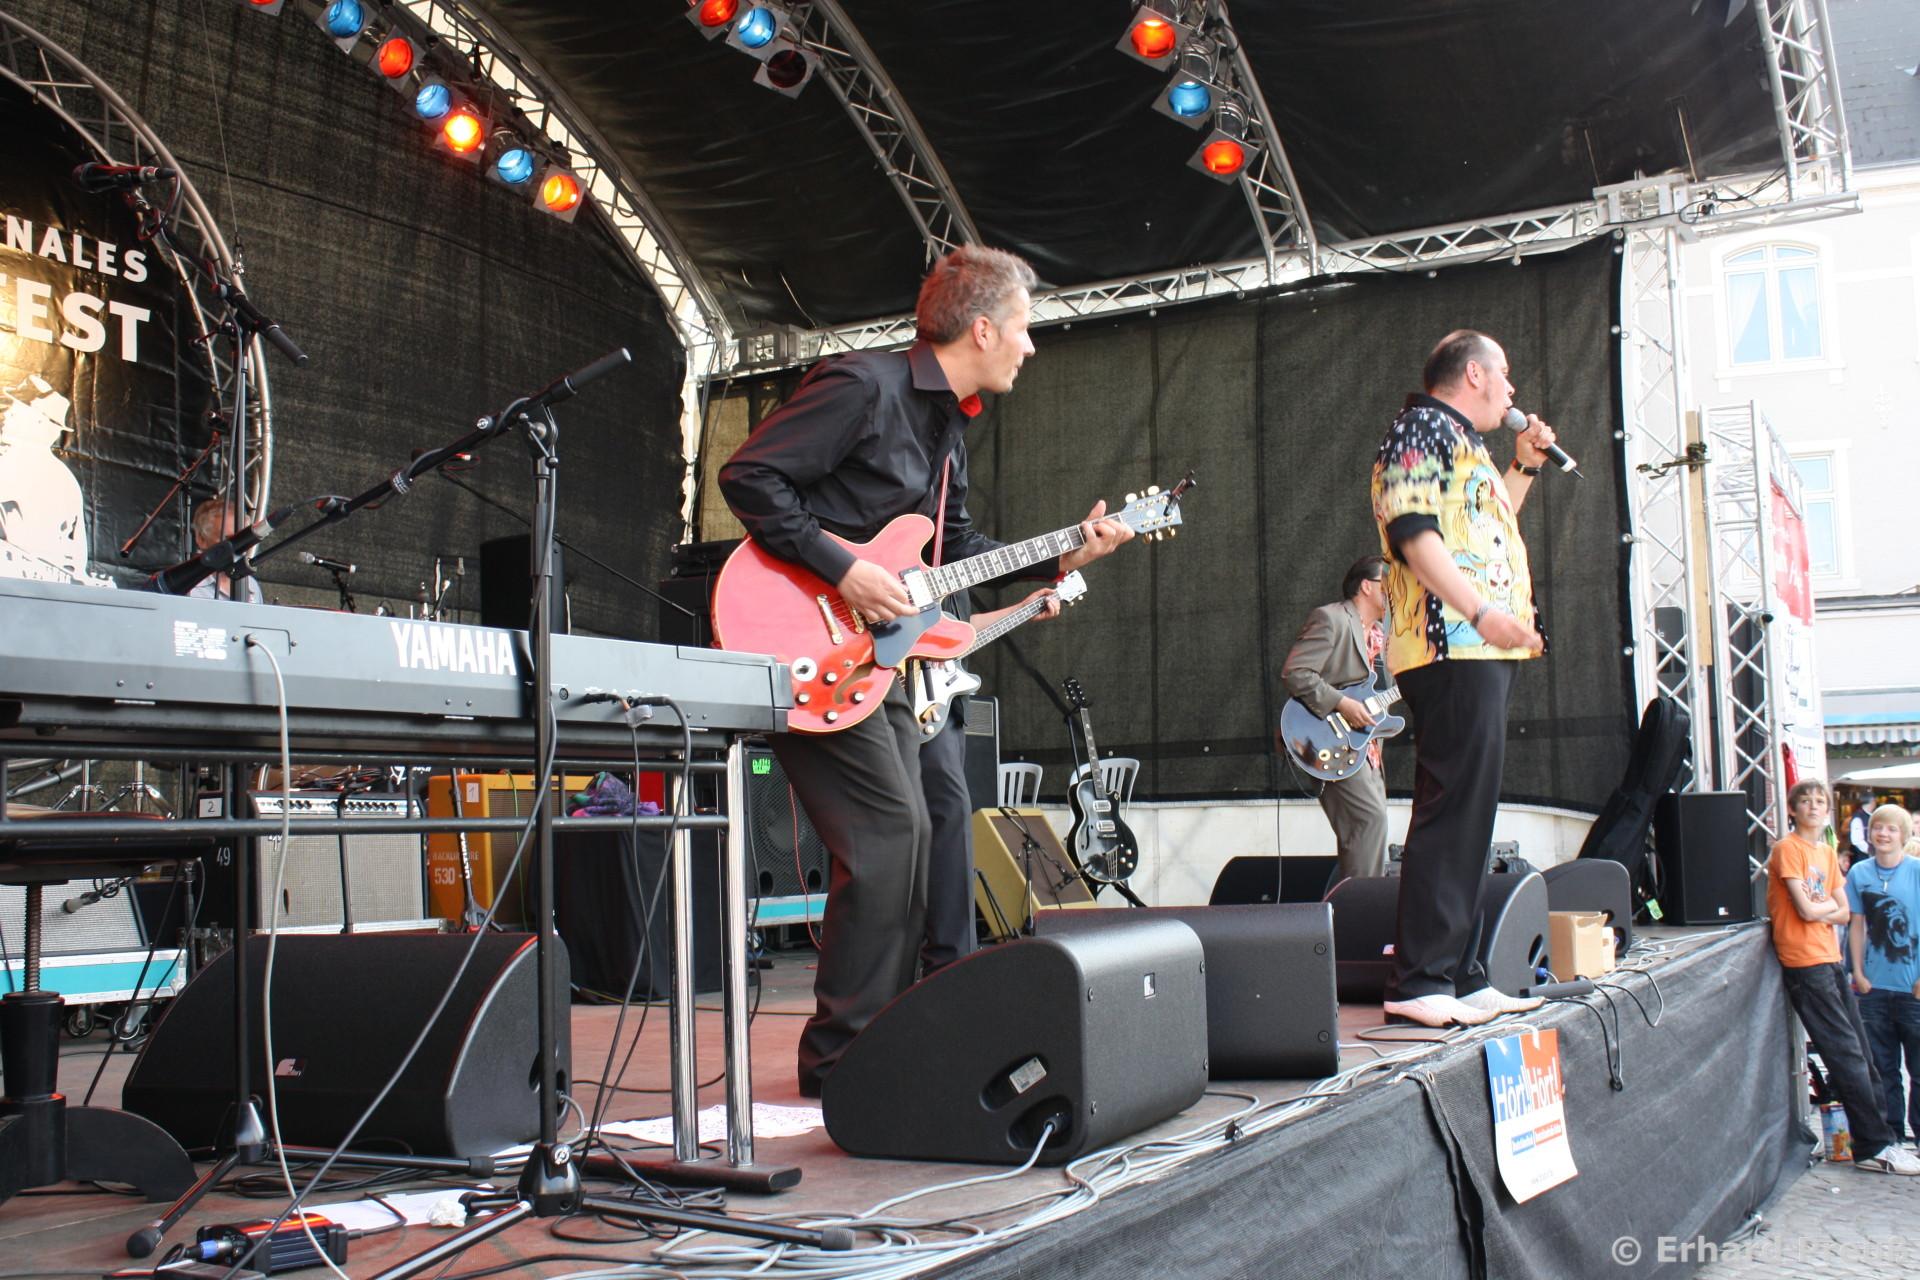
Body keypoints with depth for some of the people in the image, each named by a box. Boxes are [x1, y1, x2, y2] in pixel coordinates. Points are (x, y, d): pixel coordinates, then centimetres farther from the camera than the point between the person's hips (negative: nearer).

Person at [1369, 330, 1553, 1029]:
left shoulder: (1460, 440, 25)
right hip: (1451, 648, -10)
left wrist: (1524, 464, 27)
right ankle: (1419, 982, -12)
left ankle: (1459, 974, 15)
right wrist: (1481, 611, -26)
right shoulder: (1420, 428, -4)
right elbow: (1413, 531, -17)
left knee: (1467, 813, 10)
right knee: (1452, 811, -13)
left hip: (1480, 653, 10)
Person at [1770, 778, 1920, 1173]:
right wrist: (1830, 904, 3)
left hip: (1829, 959, 8)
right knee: (1847, 1055, -7)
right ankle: (1874, 1148, -2)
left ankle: (1877, 1136, 18)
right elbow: (1806, 910, -16)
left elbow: (1844, 914, 11)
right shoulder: (1788, 849, -9)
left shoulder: (1828, 853, 16)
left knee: (1861, 1054, 10)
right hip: (1804, 963, -8)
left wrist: (1818, 910, -8)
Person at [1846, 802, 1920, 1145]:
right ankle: (1890, 1132, 19)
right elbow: (1856, 925, 9)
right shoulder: (1859, 873, 3)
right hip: (1874, 987, 3)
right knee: (1881, 1065, 10)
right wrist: (1858, 972, 4)